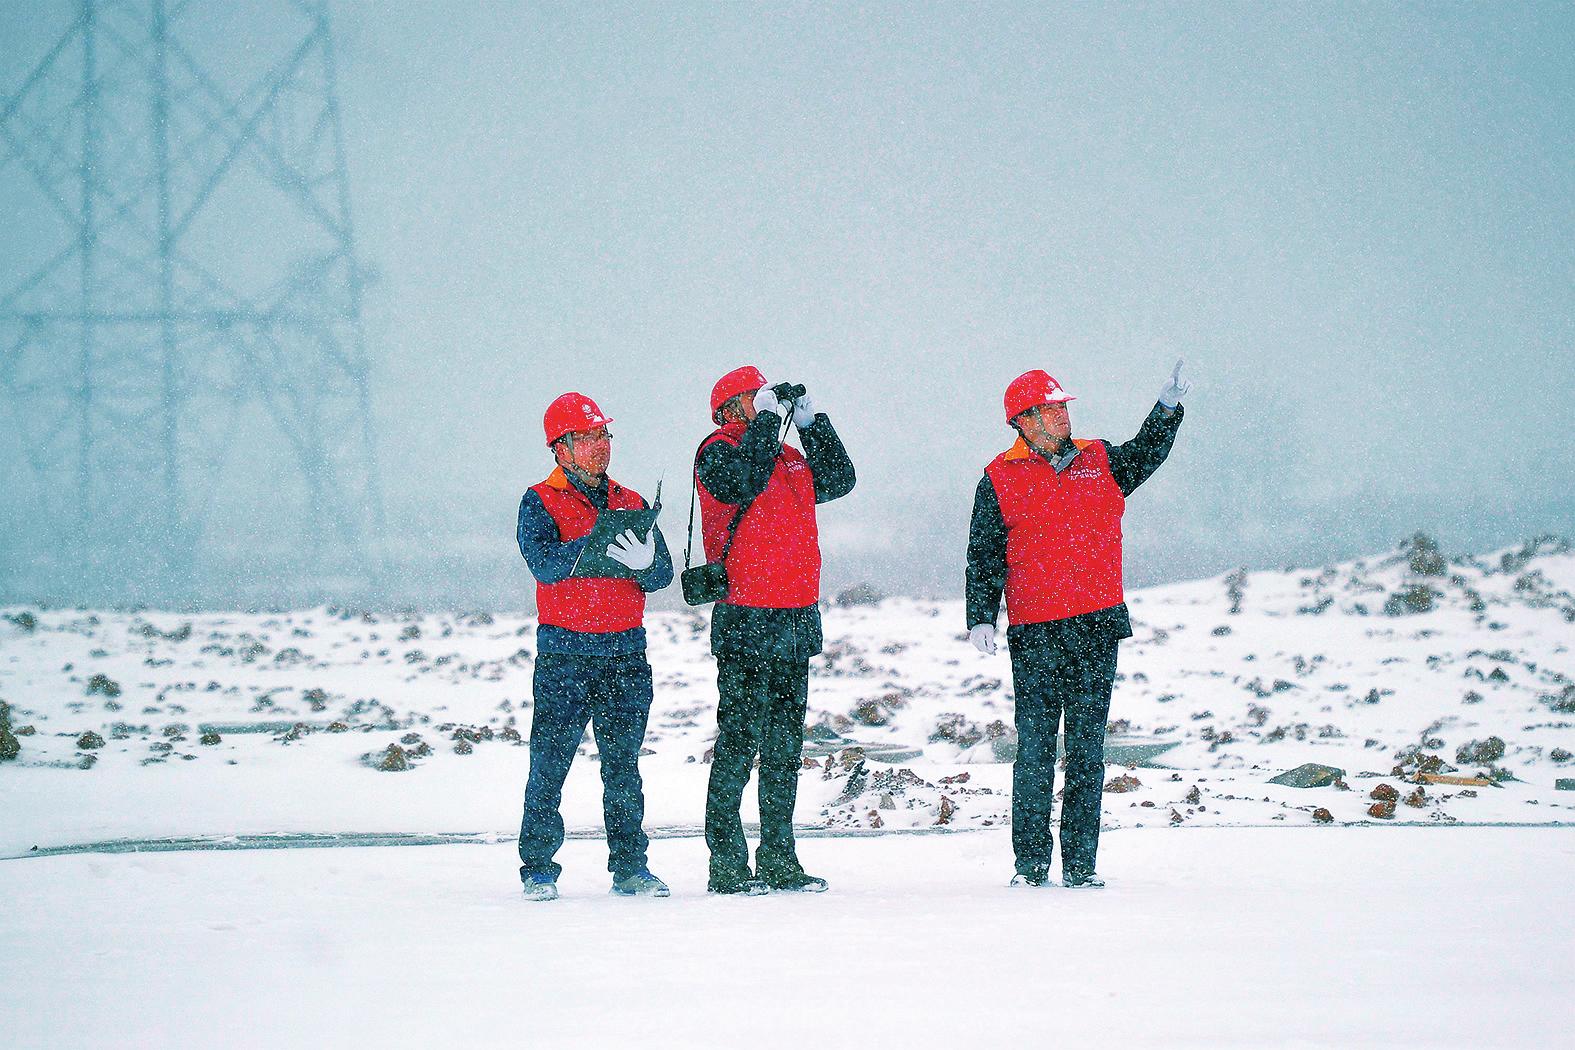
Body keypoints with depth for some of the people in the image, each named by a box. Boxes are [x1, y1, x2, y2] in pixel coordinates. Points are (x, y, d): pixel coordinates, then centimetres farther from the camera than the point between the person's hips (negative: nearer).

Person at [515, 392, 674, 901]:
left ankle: (630, 866, 11)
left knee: (623, 764, 6)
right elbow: (545, 563, -17)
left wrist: (644, 561, -19)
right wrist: (600, 542, -27)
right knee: (550, 762, -5)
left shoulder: (630, 504, 13)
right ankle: (539, 868, 2)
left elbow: (664, 574, 4)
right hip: (565, 653, -3)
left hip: (625, 651, 3)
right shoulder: (540, 503, 1)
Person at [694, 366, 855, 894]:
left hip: (798, 622, 8)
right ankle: (726, 863, -4)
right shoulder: (718, 452, -4)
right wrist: (767, 417, -15)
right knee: (739, 740, -7)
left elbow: (838, 480, 14)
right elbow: (742, 484, -22)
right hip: (747, 620, -7)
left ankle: (778, 858, 17)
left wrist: (809, 420, 9)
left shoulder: (789, 457, 18)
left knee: (785, 744, 11)